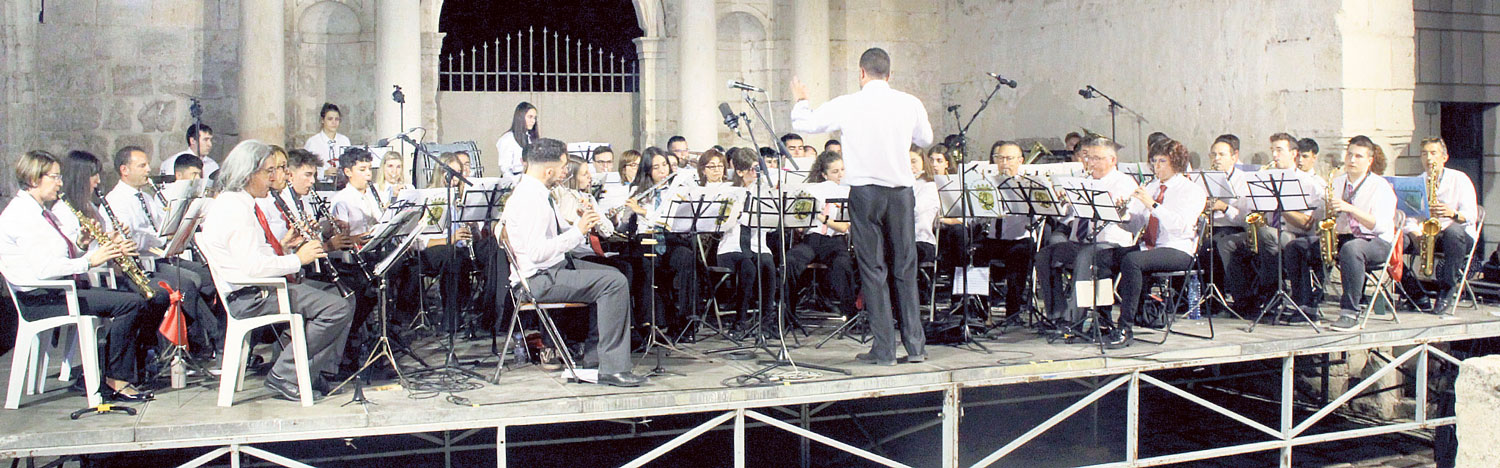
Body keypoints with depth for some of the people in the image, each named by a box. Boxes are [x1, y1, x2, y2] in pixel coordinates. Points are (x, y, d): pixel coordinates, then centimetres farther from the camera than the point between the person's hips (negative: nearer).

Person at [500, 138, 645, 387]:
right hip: (537, 280, -11)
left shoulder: (536, 192, 12)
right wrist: (577, 231, -23)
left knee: (612, 275, 17)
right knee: (614, 283, -20)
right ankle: (613, 368, -18)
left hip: (551, 269, 11)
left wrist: (582, 224, 0)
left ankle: (592, 355, 14)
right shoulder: (530, 199, -21)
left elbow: (558, 234, 19)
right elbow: (537, 252, -28)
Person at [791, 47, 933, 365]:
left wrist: (801, 101, 29)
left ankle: (884, 349, 3)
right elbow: (926, 140, 17)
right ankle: (915, 345, 10)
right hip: (901, 192, 2)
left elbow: (804, 124, 8)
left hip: (864, 192, -2)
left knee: (873, 270, 3)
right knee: (905, 270, 10)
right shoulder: (910, 104, 0)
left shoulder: (846, 105, -5)